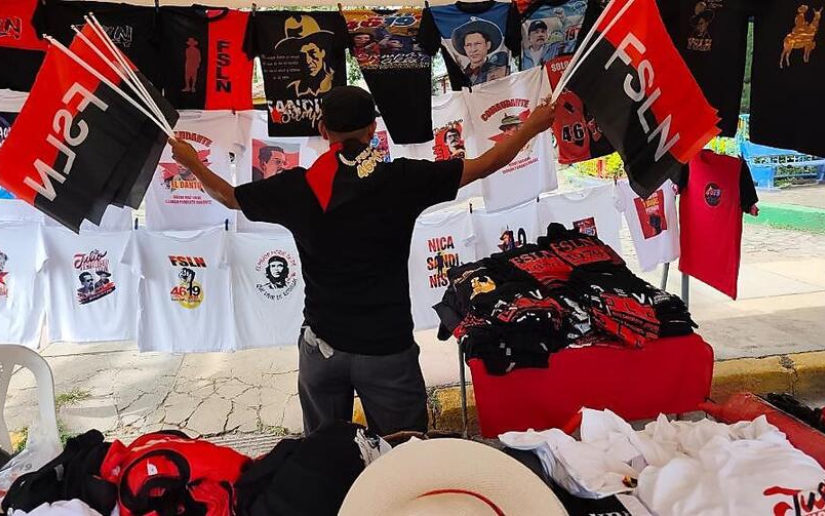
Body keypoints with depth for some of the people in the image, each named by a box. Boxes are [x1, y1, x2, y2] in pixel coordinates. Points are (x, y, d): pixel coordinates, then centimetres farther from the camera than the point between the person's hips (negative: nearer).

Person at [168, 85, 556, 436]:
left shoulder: (298, 186, -6)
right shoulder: (401, 179, -12)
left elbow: (228, 196, 11)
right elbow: (483, 165, -2)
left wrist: (191, 161, 30)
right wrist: (532, 127, 13)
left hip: (322, 346, 3)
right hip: (388, 348, -2)